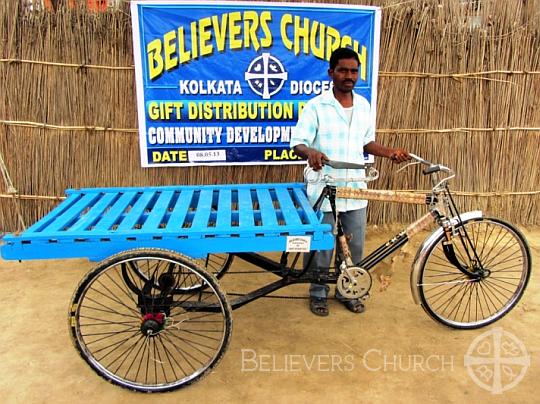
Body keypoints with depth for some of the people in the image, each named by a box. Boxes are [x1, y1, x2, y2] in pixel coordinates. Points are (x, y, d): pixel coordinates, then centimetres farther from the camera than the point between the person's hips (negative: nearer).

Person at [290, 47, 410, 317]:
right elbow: (298, 143, -13)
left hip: (355, 191, 5)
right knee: (321, 247, 8)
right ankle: (318, 294, 29)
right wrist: (310, 152, -35)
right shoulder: (316, 106, -8)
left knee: (354, 246, 13)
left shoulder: (363, 105, 8)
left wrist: (390, 152, 1)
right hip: (323, 191, -4)